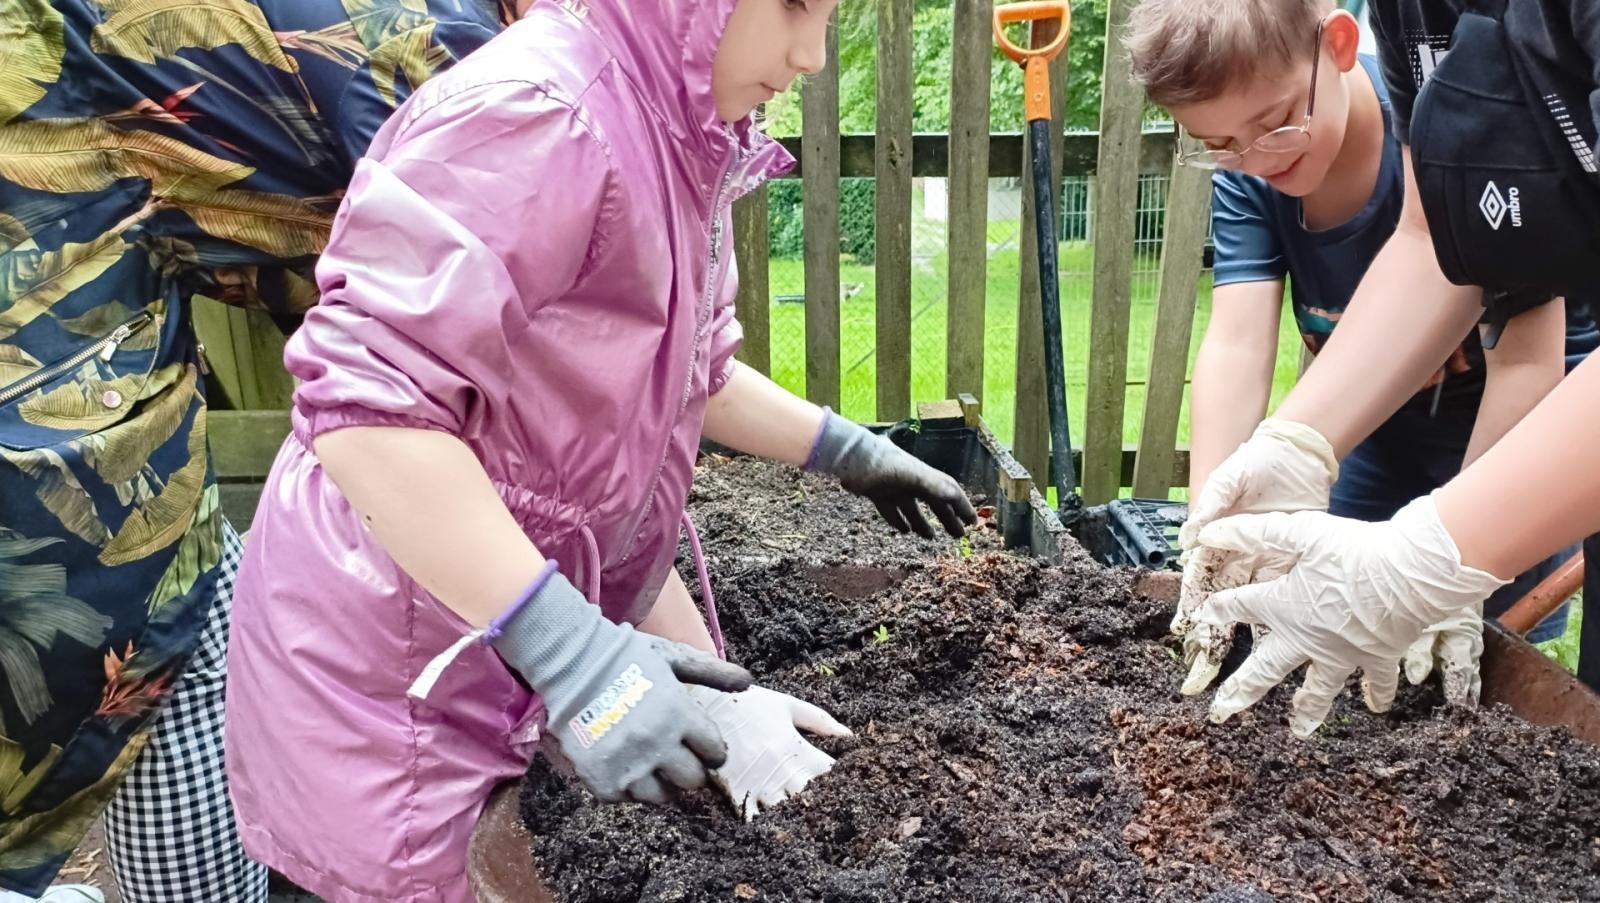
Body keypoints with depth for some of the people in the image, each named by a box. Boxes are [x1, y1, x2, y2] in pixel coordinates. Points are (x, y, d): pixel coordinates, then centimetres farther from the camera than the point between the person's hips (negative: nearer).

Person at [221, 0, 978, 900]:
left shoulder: (673, 140, 3)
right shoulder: (532, 113, -26)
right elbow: (366, 399, -33)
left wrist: (841, 448, 15)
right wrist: (567, 647, -35)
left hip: (571, 598, 8)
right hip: (400, 648, -8)